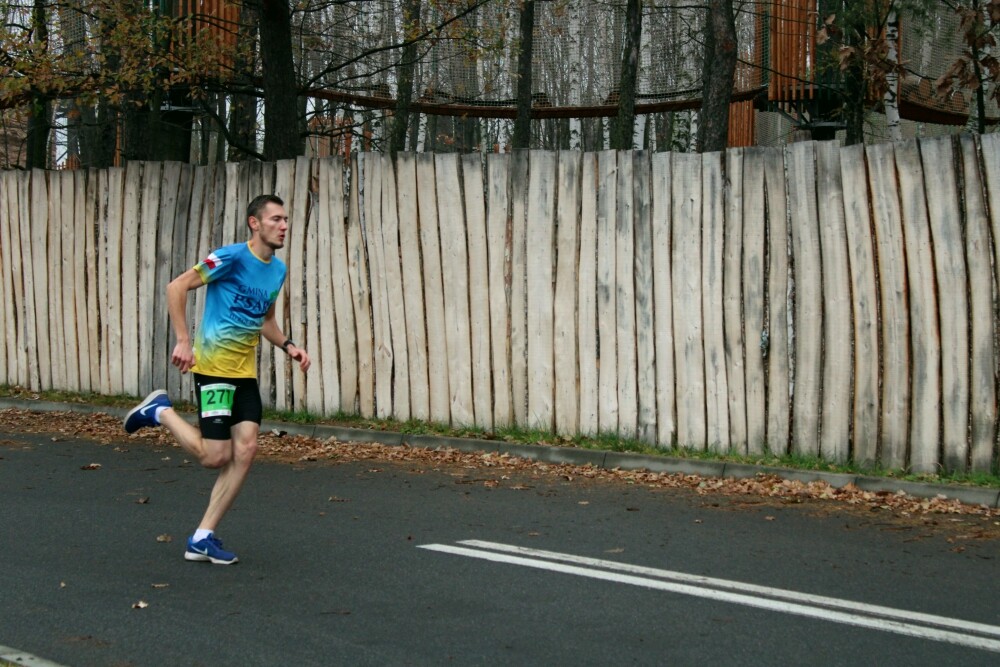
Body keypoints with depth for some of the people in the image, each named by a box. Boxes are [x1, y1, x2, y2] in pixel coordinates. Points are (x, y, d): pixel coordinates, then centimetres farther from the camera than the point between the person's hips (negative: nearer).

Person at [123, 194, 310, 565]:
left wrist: (288, 346, 9)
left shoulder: (278, 270, 11)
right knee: (215, 457, -7)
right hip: (213, 365, -7)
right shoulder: (233, 257, -13)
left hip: (245, 371, 7)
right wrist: (183, 341, -20)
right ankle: (160, 412, 18)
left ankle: (202, 539, 4)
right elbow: (177, 287, -14)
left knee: (245, 451, -4)